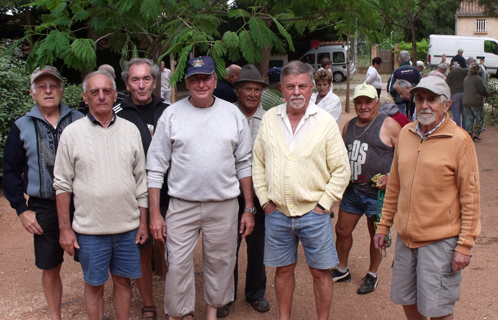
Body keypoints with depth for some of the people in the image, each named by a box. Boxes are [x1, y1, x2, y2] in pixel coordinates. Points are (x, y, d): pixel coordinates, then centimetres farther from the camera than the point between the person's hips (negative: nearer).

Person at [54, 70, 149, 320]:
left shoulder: (130, 130, 3)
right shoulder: (72, 133, -3)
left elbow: (141, 179, 7)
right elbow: (63, 184, -1)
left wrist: (143, 221, 6)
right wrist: (64, 229, -3)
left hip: (128, 227, 2)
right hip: (90, 229, -2)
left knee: (123, 280, 14)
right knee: (94, 284, 11)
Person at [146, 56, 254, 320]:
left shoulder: (233, 114, 3)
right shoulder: (172, 114, -1)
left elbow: (244, 164, 7)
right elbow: (156, 167, 0)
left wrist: (249, 208, 4)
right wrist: (154, 213, -5)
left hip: (224, 205, 1)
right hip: (182, 206, -1)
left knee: (220, 262, 12)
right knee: (178, 265, 2)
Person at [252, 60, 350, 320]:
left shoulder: (325, 121, -5)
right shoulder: (269, 119, 3)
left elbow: (341, 169, -3)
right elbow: (258, 162, 9)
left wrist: (323, 204, -7)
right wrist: (264, 199, 3)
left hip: (313, 213, -2)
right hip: (277, 213, 2)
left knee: (321, 272, 8)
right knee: (283, 269, 16)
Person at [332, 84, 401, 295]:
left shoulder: (388, 125, -8)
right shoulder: (349, 126, 11)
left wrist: (390, 178, -19)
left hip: (378, 192, -6)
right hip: (352, 190, 6)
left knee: (376, 235, 9)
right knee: (342, 230, 13)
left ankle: (372, 275, 28)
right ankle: (342, 270, 33)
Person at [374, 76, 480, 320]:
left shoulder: (460, 140, -11)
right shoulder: (405, 133, 6)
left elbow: (470, 197, -10)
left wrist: (465, 245, -12)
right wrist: (383, 226, 13)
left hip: (440, 240, -5)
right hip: (405, 236, 5)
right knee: (406, 300, 17)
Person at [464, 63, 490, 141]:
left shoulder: (466, 79, 11)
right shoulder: (477, 78, -8)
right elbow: (483, 90, -9)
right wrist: (487, 94, 12)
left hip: (466, 102, 6)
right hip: (476, 102, -6)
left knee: (469, 119, 10)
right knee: (479, 118, 6)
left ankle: (469, 135, 7)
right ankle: (476, 133, -1)